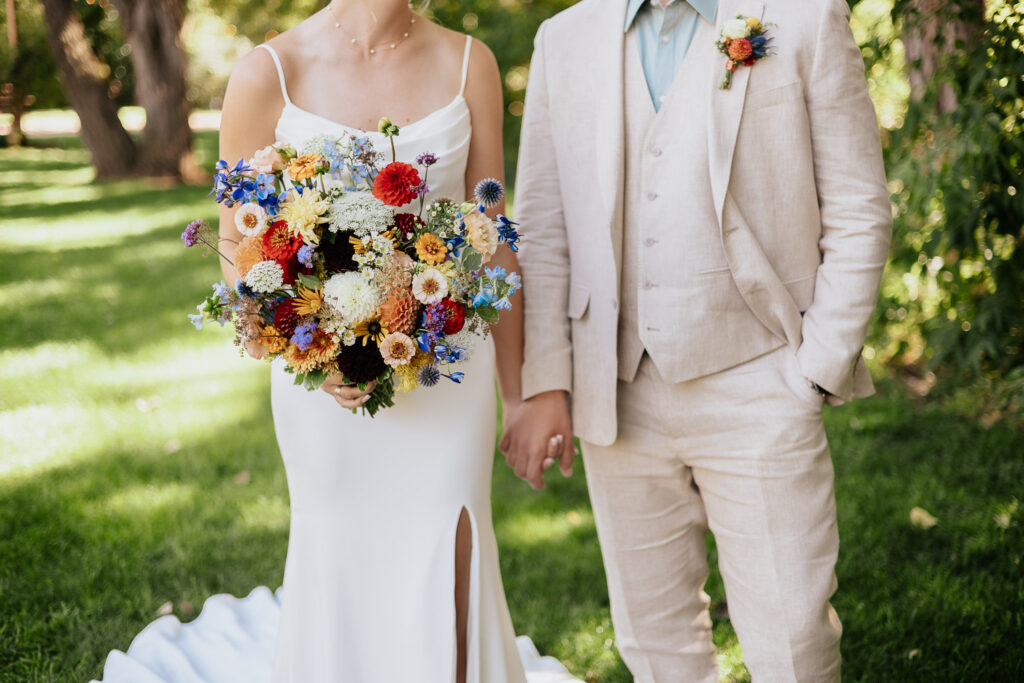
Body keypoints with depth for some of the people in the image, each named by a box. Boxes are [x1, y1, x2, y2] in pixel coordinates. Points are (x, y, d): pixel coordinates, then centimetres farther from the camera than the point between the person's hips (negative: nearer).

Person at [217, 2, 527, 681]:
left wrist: (521, 395, 8)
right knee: (340, 569, 13)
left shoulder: (469, 63, 0)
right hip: (323, 376, -1)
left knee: (446, 582, 0)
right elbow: (237, 248, 0)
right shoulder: (269, 73, -7)